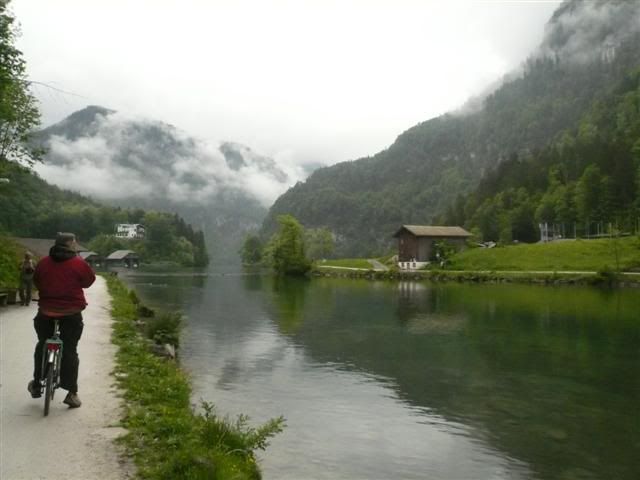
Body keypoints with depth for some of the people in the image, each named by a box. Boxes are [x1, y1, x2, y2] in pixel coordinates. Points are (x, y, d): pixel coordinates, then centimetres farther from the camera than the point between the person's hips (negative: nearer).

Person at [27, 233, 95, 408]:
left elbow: (36, 282, 15)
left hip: (46, 312, 3)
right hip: (71, 314, -3)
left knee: (42, 347, 23)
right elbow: (89, 281, 3)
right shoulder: (79, 264, -10)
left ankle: (36, 384, 29)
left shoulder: (43, 263, 2)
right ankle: (71, 393, 3)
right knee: (70, 351, 3)